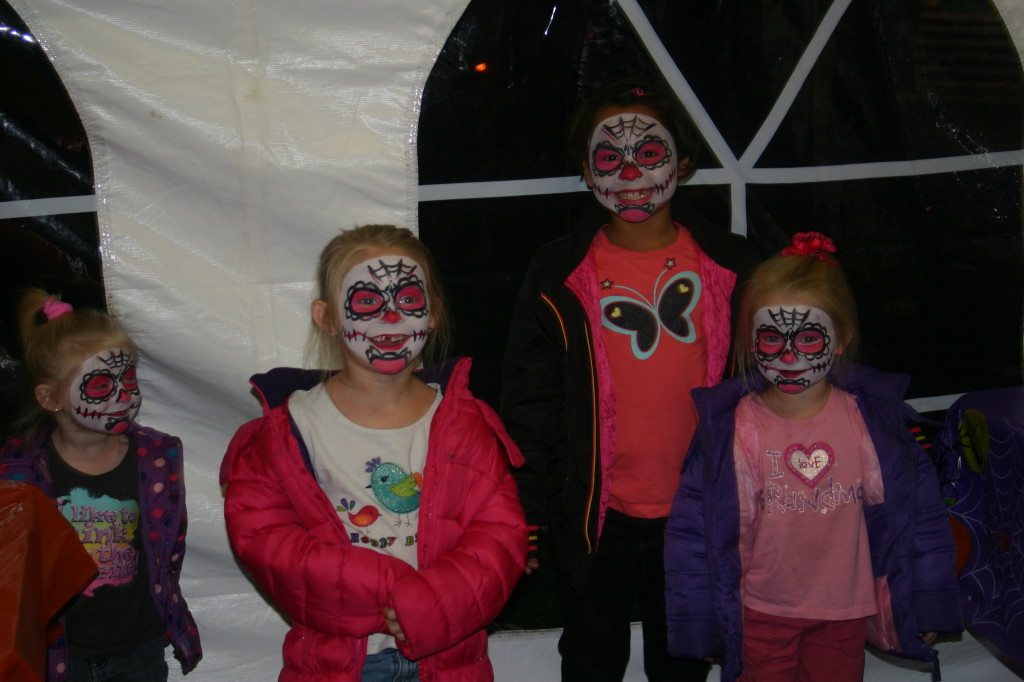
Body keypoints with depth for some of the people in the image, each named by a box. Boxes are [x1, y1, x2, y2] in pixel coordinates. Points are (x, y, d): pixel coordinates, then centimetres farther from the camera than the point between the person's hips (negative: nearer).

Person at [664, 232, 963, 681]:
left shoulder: (874, 420, -9)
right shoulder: (730, 428, -13)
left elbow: (918, 509, -2)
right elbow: (694, 523, -9)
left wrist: (928, 604, 1)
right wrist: (701, 620, -6)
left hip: (845, 613, 2)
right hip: (761, 614, -1)